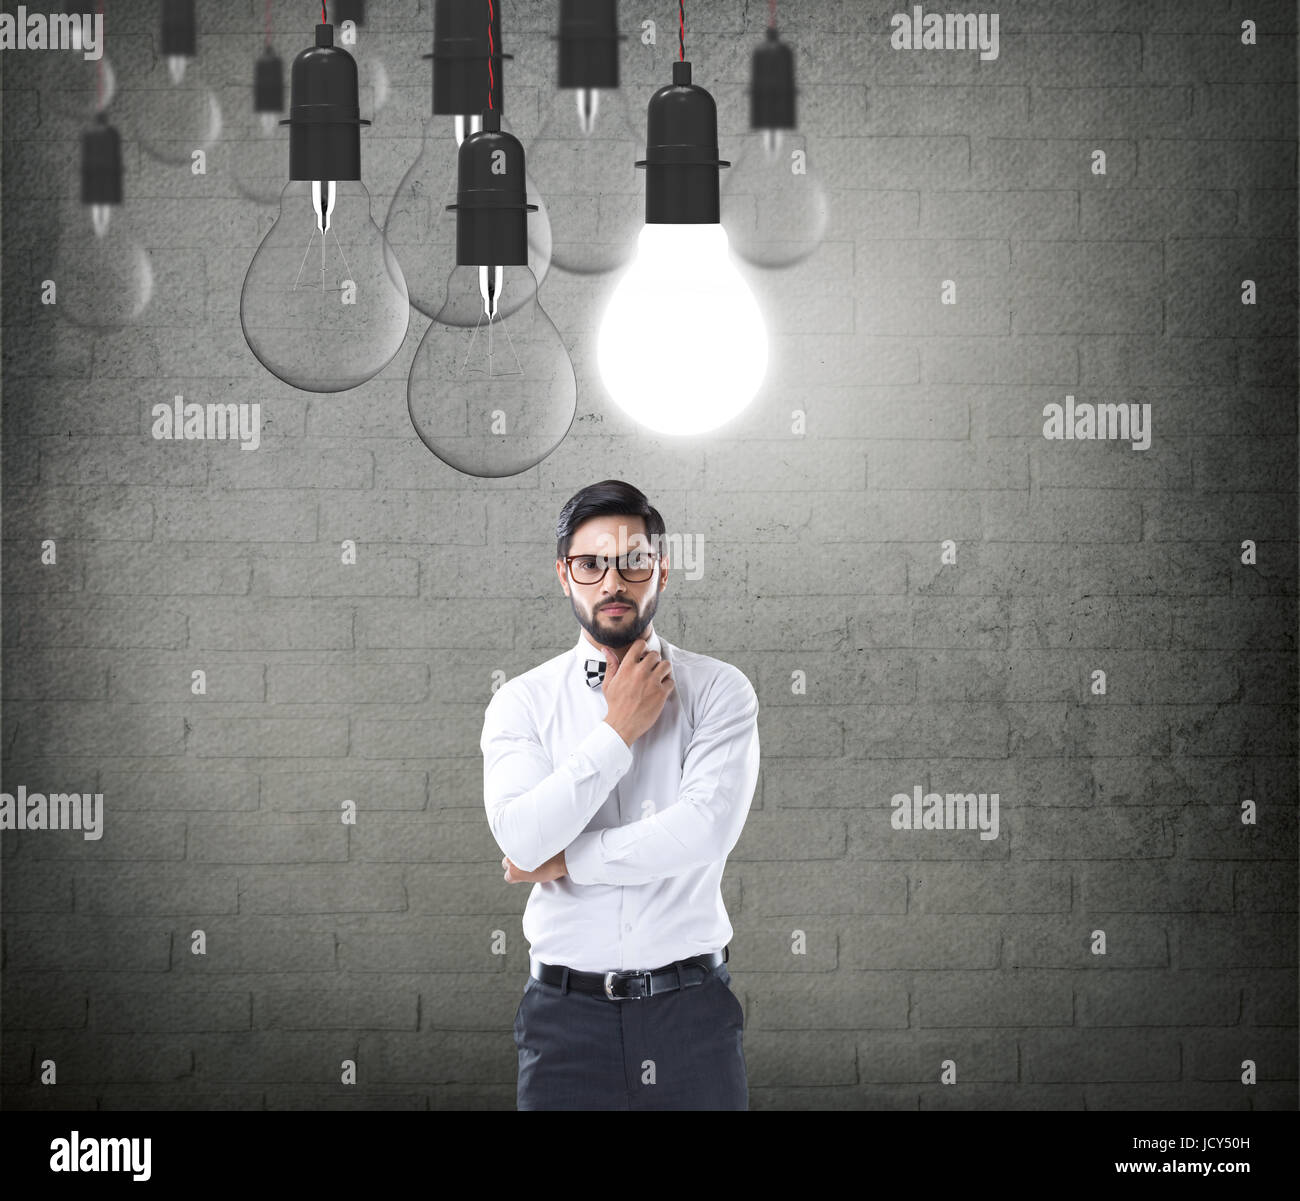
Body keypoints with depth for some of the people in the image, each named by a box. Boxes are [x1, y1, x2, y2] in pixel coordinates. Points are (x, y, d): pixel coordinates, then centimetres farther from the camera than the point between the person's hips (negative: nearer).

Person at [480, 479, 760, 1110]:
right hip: (566, 1012, 0)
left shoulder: (717, 690, 1)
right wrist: (620, 729, -9)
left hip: (689, 1009, 0)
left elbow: (706, 827, -15)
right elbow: (522, 839, -12)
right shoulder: (522, 702, 4)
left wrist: (564, 861, -9)